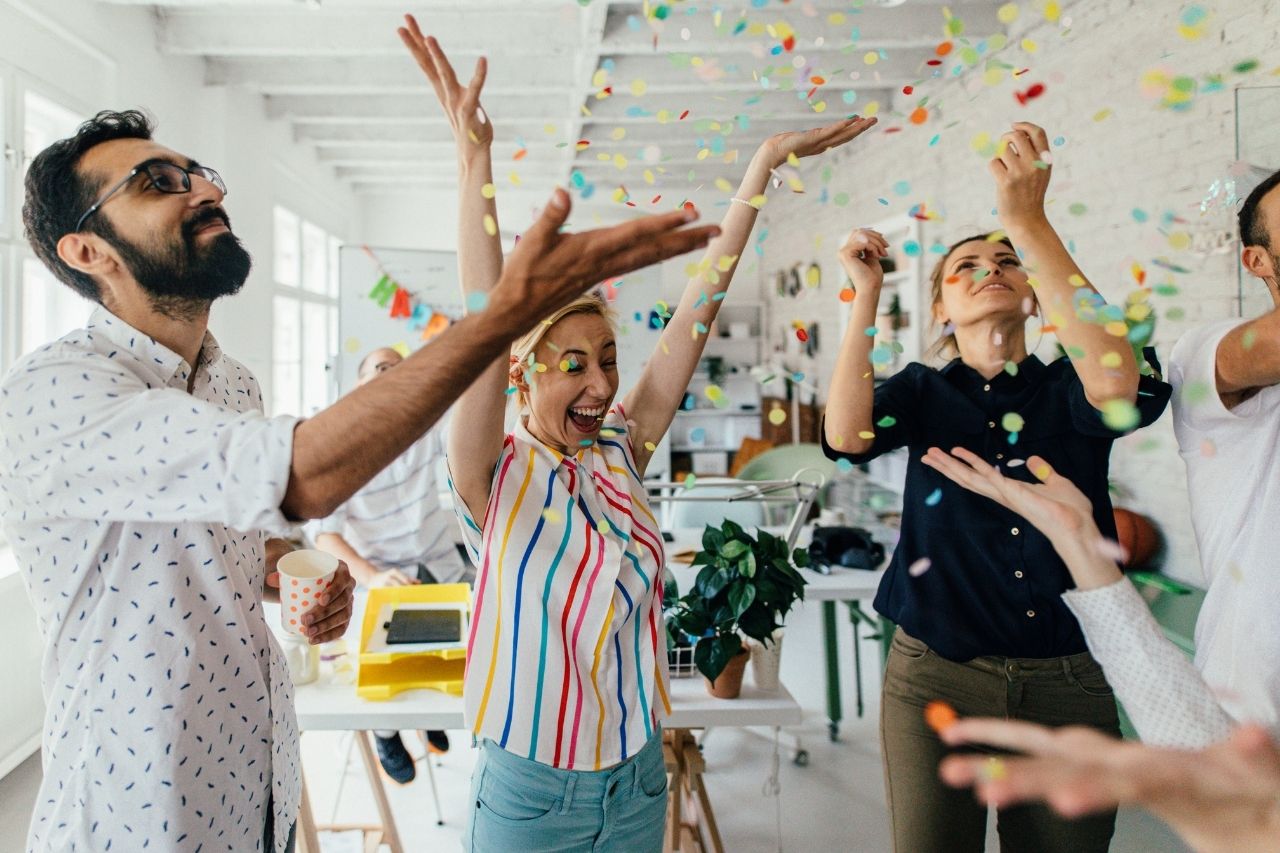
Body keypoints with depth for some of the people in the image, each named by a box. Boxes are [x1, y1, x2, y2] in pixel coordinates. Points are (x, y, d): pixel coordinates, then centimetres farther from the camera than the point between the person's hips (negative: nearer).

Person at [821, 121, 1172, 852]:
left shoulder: (1067, 389, 1)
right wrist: (867, 293, -19)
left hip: (1069, 680, 1)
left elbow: (1118, 388, -24)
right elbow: (847, 436, -18)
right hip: (936, 673, 0)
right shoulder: (924, 392, 2)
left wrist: (1029, 224, -26)